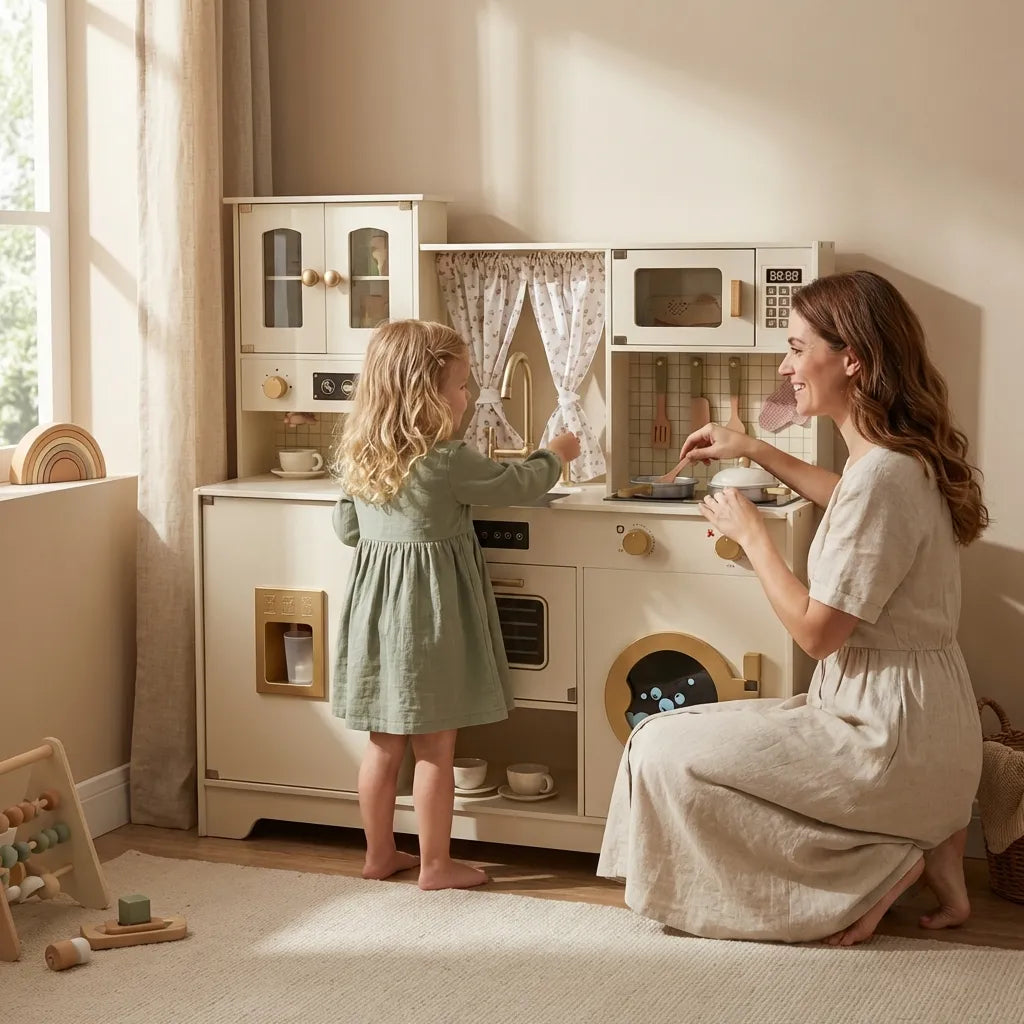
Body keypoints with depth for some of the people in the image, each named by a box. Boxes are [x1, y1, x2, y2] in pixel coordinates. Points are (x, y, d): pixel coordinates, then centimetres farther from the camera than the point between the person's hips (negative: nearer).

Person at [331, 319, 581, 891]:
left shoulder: (358, 457, 2)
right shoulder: (445, 462, -18)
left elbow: (347, 528, 14)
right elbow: (514, 485, -5)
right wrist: (555, 457, 13)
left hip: (377, 603, 7)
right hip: (428, 611, -6)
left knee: (385, 744, 16)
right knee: (435, 748, 4)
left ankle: (380, 854, 26)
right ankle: (436, 865, 13)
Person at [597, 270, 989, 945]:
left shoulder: (883, 475, -24)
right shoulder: (904, 458, 6)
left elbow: (816, 632, -21)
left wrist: (750, 534, -8)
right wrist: (755, 451, 25)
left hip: (892, 736, -10)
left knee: (666, 750, -6)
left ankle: (879, 864, -2)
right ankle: (921, 844, 11)